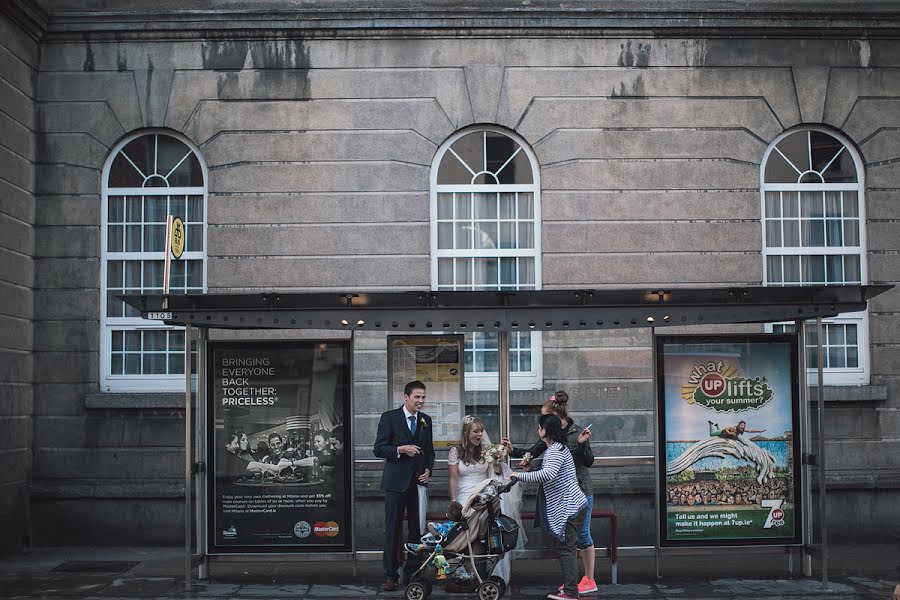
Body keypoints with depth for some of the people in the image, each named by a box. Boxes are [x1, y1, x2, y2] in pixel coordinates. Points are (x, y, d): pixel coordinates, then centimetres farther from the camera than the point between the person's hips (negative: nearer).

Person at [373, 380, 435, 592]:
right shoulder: (389, 417, -3)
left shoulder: (426, 420, 12)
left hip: (418, 482, 4)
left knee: (416, 530, 5)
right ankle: (390, 576, 6)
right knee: (392, 530, 1)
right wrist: (401, 449, -19)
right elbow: (378, 448, -6)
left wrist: (428, 469, 2)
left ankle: (413, 572, 15)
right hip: (396, 482, -4)